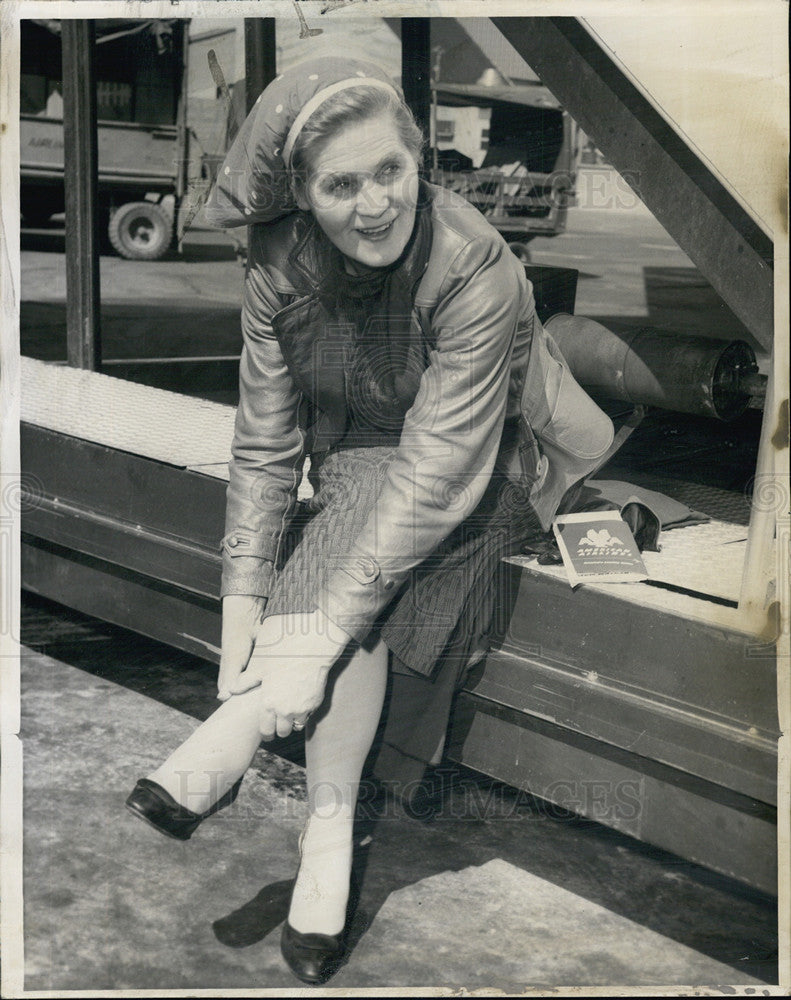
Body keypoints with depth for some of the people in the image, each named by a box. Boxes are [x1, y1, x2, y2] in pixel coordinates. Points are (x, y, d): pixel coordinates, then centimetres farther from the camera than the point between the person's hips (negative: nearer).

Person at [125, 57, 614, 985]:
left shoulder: (475, 271, -30)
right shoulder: (281, 266, -16)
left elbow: (435, 474, -32)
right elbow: (264, 442, -12)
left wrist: (320, 631, -36)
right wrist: (243, 601, -22)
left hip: (480, 472, -3)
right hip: (355, 458, 4)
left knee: (359, 588, -30)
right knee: (357, 595, -26)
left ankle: (216, 756, -17)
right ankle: (328, 829, -14)